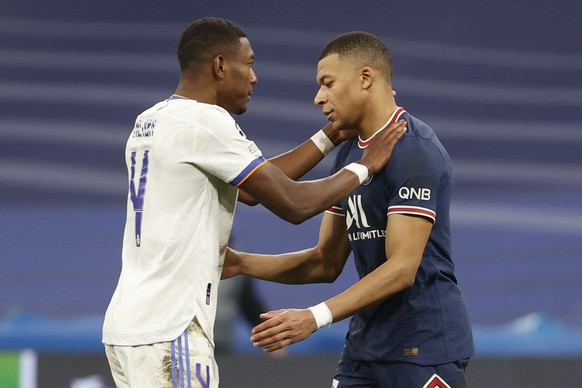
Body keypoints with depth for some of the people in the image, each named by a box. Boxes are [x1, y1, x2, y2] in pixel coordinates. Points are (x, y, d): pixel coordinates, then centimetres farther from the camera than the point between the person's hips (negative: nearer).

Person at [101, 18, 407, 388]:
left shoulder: (151, 122, 16)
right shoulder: (207, 122, -13)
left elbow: (253, 188, 23)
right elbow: (294, 204, -10)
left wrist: (333, 135, 23)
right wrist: (365, 166, 5)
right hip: (167, 333, -10)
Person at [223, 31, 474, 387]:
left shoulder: (415, 151, -14)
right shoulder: (348, 154, 14)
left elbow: (402, 268, -21)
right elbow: (327, 263, 16)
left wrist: (316, 317, -28)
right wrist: (241, 263, 4)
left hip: (424, 344, -8)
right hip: (367, 342, 8)